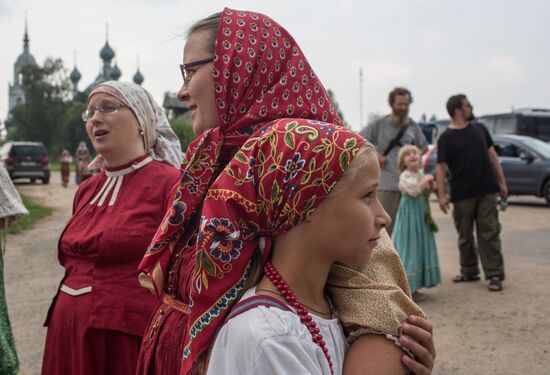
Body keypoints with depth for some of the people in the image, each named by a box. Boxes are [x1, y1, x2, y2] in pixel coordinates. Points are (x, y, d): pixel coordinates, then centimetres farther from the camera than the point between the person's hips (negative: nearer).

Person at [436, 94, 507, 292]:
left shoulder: (479, 129, 9)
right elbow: (440, 167, -5)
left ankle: (495, 274, 1)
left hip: (487, 191, 2)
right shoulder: (446, 138, -2)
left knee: (489, 233, -1)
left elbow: (492, 155, 14)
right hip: (462, 194, -2)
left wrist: (502, 181, 10)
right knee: (465, 235, 10)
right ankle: (469, 271, 24)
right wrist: (441, 195, -11)